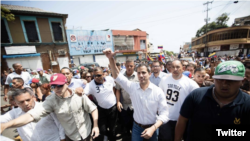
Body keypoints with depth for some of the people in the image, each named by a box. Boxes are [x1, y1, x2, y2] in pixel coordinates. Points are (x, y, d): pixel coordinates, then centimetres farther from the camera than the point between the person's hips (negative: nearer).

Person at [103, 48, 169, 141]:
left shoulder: (158, 91, -16)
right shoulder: (132, 87, -14)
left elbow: (164, 113, -11)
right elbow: (117, 75, -20)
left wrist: (153, 128, -23)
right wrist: (111, 58, -33)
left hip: (152, 127, 0)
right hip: (136, 127, 1)